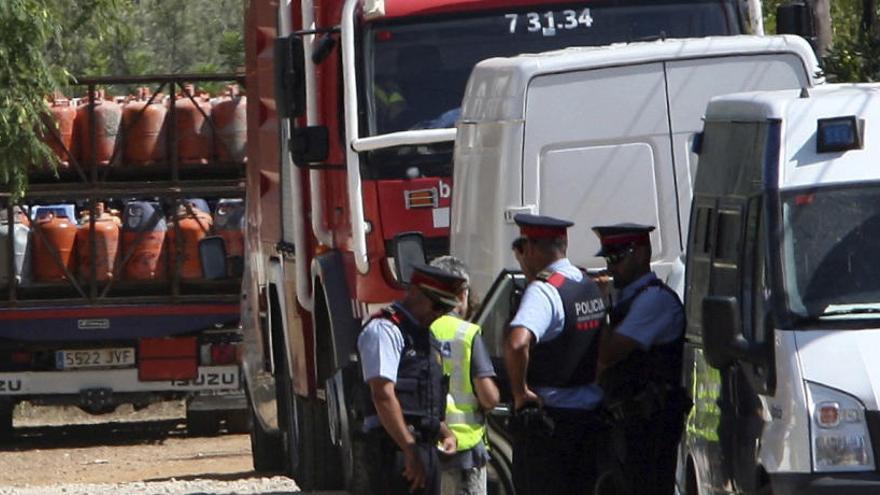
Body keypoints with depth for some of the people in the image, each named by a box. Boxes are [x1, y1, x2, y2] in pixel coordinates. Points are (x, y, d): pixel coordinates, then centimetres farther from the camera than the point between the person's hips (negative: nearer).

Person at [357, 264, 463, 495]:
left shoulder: (426, 336, 22)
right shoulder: (385, 330, -9)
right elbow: (383, 396, -19)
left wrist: (445, 433, 13)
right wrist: (410, 451, -24)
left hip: (426, 448, 10)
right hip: (395, 448, -9)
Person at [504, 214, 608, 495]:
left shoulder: (544, 291, -18)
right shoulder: (589, 286, 10)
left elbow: (517, 343, -35)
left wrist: (520, 392, -23)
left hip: (546, 416, -8)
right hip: (590, 414, 8)